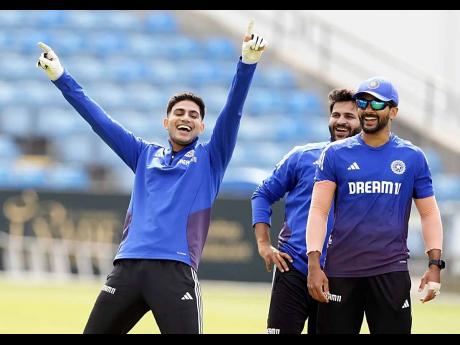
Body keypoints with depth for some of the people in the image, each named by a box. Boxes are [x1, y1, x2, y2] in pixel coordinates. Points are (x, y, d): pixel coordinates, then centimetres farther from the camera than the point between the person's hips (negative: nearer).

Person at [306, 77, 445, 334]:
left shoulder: (413, 157, 8)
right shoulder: (335, 154, 6)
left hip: (392, 272, 0)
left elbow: (429, 213, 8)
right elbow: (319, 210, 0)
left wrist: (435, 264, -4)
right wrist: (314, 264, -10)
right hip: (340, 271, 0)